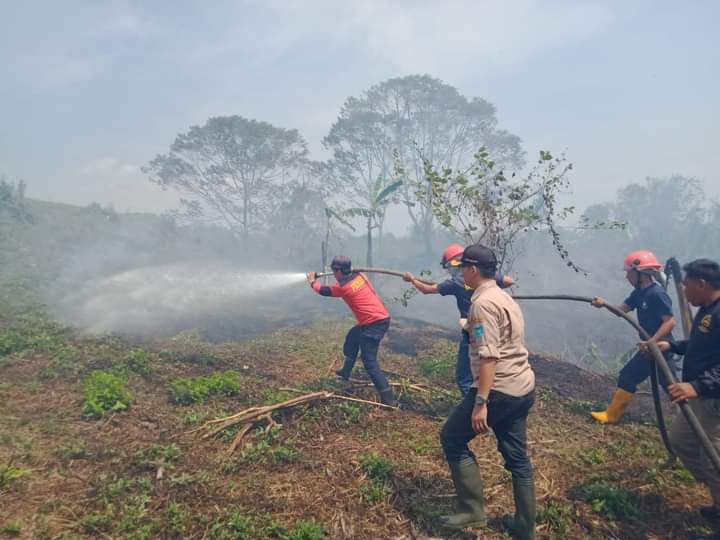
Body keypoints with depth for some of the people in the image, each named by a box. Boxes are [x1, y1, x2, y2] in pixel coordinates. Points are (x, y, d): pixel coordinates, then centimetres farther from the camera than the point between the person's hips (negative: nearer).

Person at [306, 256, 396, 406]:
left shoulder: (344, 287, -12)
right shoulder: (359, 275, 6)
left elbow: (324, 291, 7)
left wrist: (312, 282, 25)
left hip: (374, 323, -9)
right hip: (381, 317, 9)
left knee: (369, 361, -6)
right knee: (352, 337, 27)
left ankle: (388, 397, -9)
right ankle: (346, 371, 40)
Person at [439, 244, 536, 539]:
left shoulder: (483, 303, -17)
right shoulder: (504, 297, 13)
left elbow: (489, 357, -24)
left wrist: (480, 402, -25)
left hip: (500, 389, -10)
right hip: (523, 388, 10)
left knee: (452, 438, 5)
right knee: (517, 457, 17)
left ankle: (472, 511, 11)